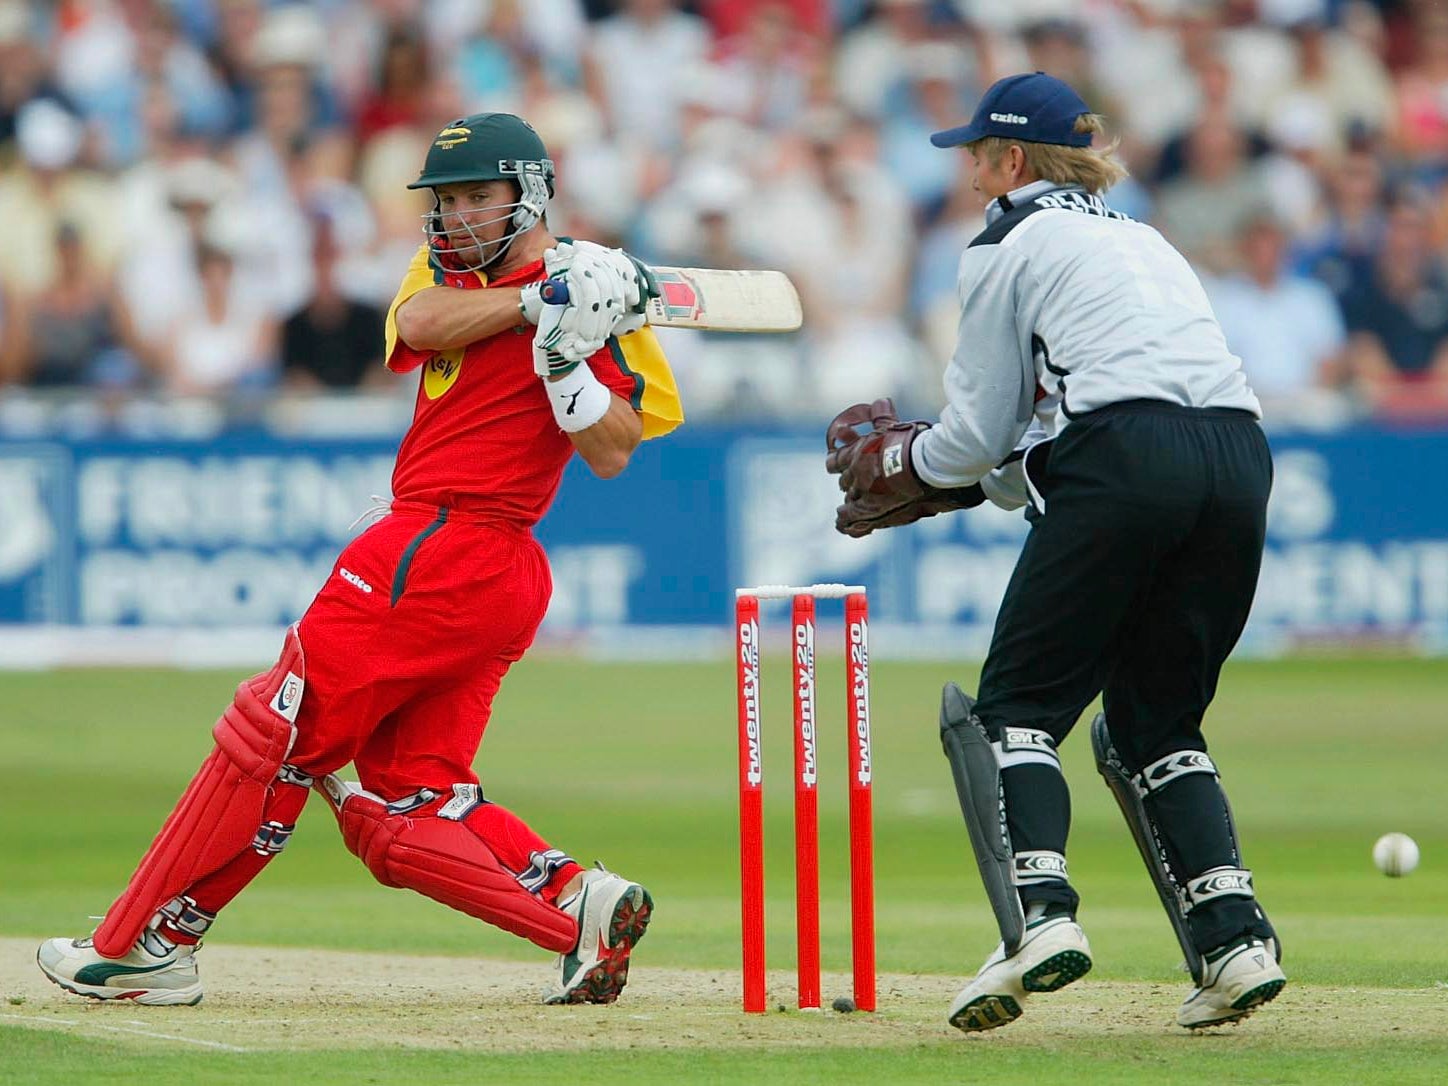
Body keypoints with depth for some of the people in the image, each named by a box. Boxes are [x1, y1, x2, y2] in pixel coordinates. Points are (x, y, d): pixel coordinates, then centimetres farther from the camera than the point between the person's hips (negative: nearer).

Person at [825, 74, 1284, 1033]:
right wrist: (953, 484, 34)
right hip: (1240, 462, 7)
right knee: (1154, 720, 16)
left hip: (1124, 467, -7)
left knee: (1017, 704, 0)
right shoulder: (1146, 242, 32)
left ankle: (1040, 912, -22)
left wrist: (905, 466, 28)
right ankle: (1234, 937, -1)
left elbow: (980, 433, 9)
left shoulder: (1011, 246, 10)